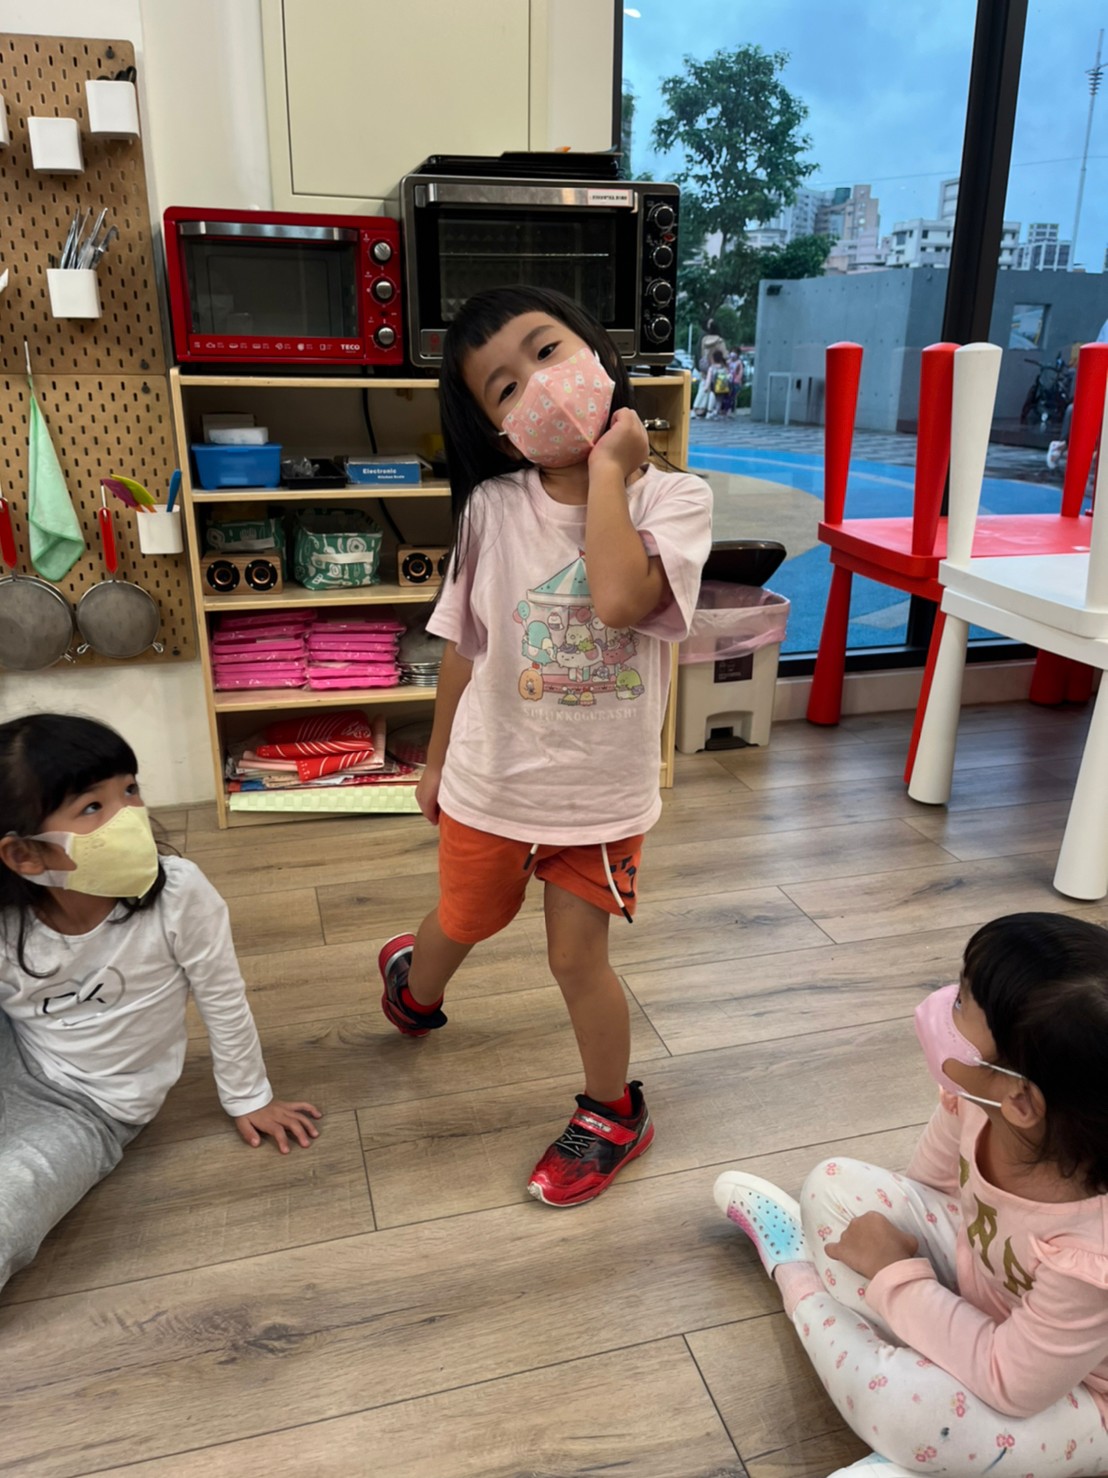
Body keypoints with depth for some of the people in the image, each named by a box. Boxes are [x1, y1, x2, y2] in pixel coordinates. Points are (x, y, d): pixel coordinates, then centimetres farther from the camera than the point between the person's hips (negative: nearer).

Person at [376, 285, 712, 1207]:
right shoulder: (492, 507, -10)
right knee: (464, 922, 25)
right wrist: (438, 759, 10)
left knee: (578, 959, 9)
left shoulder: (674, 498, -15)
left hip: (600, 789, -2)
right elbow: (464, 644, 1)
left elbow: (619, 600, -35)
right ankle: (416, 991, 62)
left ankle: (613, 1115, 38)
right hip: (489, 779, 3)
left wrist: (606, 469, -24)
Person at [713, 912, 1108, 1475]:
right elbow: (928, 1185, -4)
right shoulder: (980, 1098, -28)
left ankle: (794, 1271, -1)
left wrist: (894, 1273, -21)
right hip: (981, 1284, 5)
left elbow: (1010, 1383, -28)